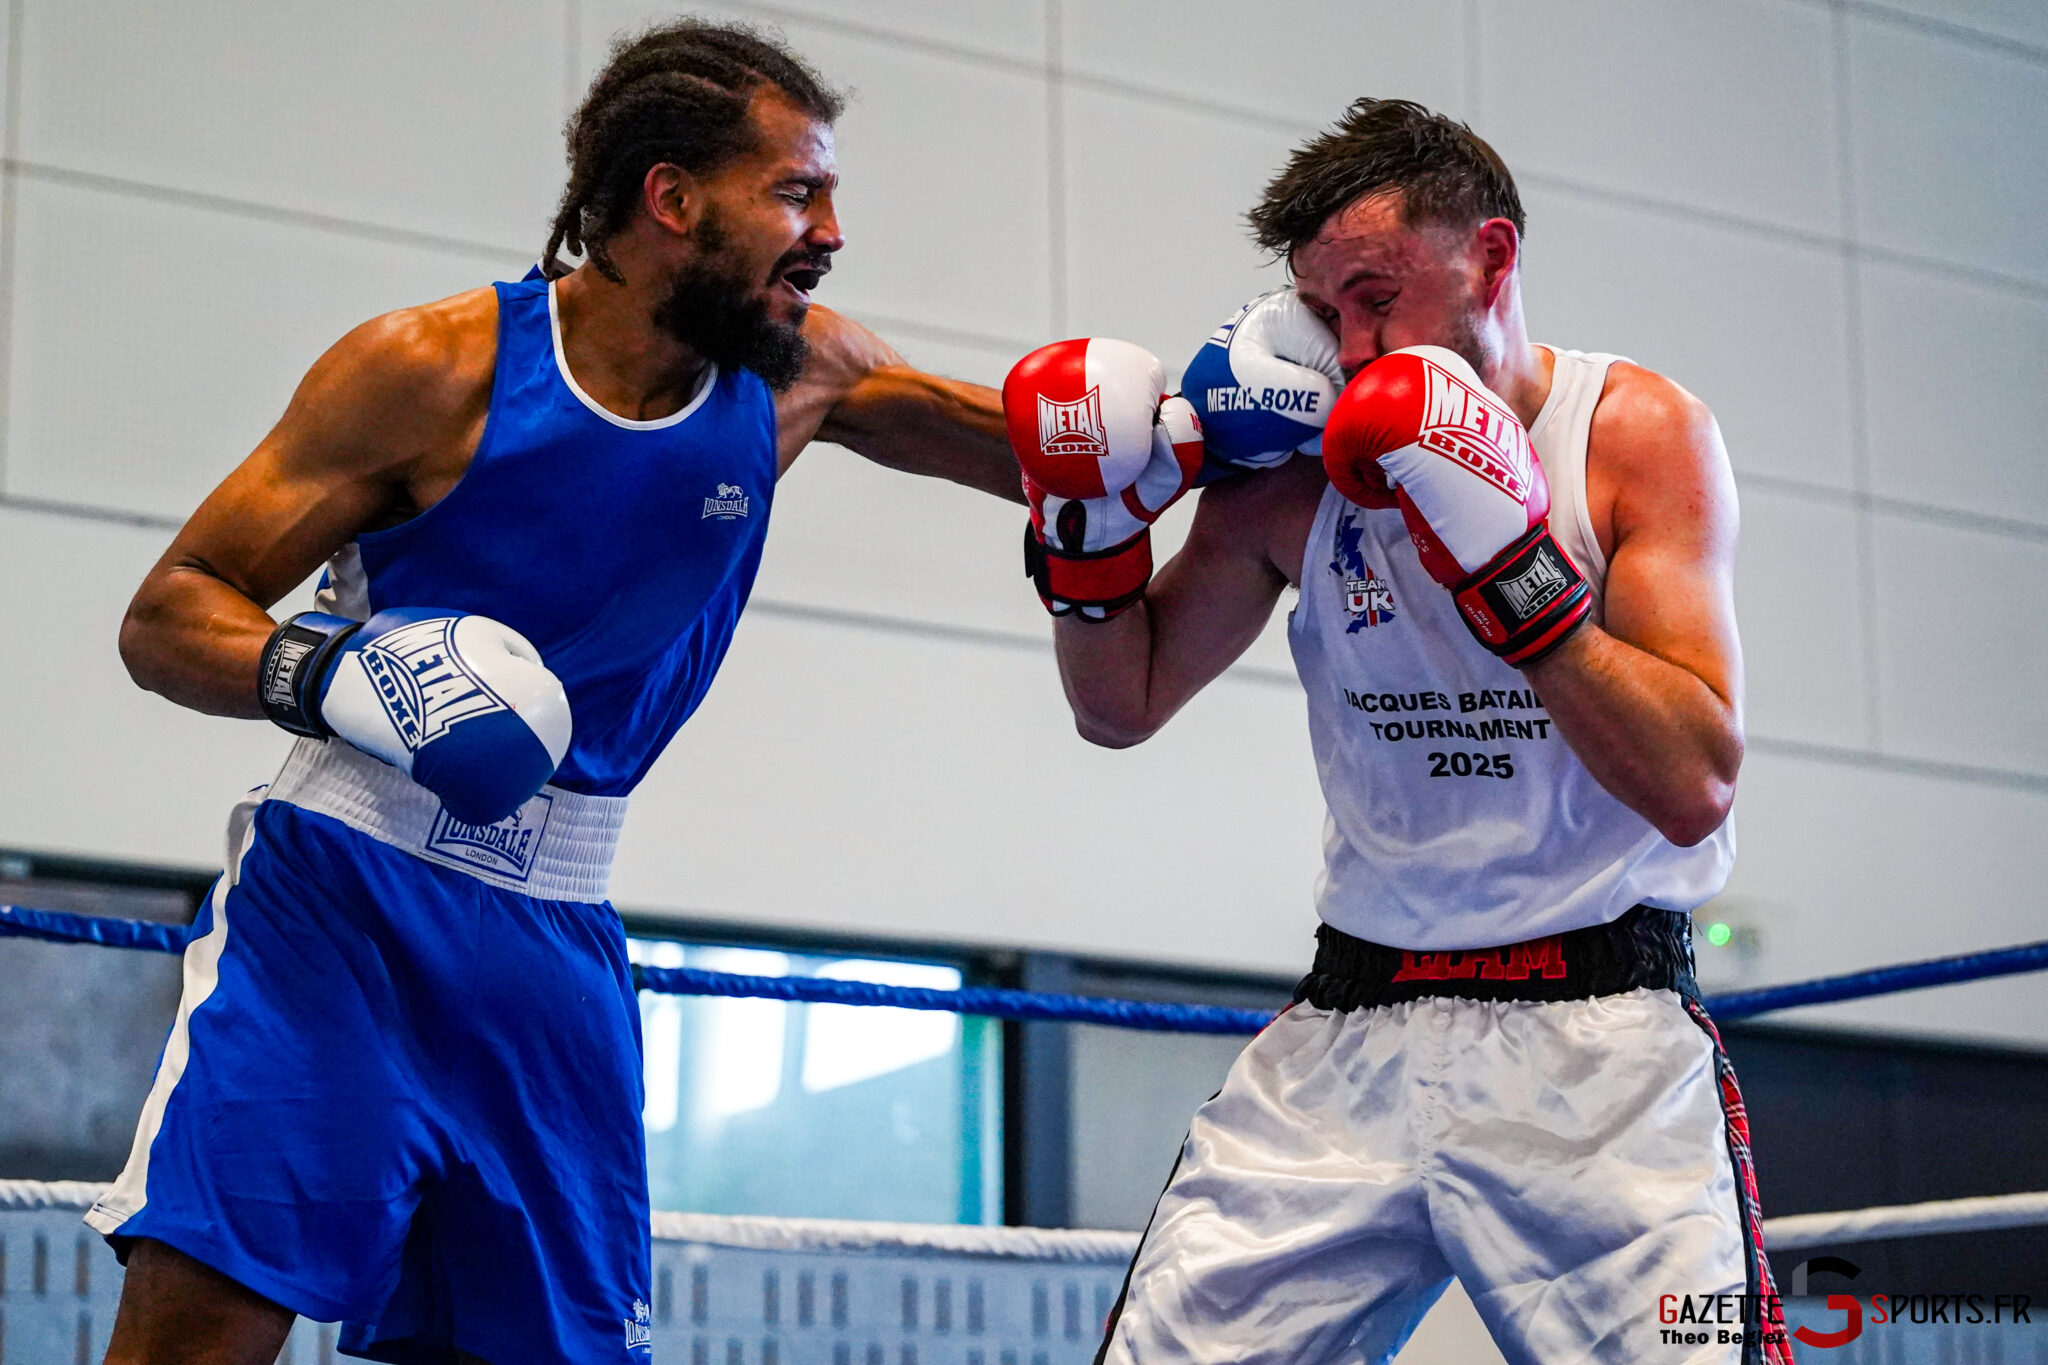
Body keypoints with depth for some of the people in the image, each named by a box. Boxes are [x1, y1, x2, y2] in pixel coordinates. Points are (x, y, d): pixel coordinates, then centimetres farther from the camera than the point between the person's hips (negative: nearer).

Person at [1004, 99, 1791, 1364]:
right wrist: (1091, 529, -1)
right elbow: (1122, 707, 17)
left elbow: (1693, 787, -13)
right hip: (1353, 1029, 3)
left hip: (1597, 1040, -3)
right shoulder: (1291, 469, 4)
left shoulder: (1641, 433, -4)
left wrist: (1511, 563, -21)